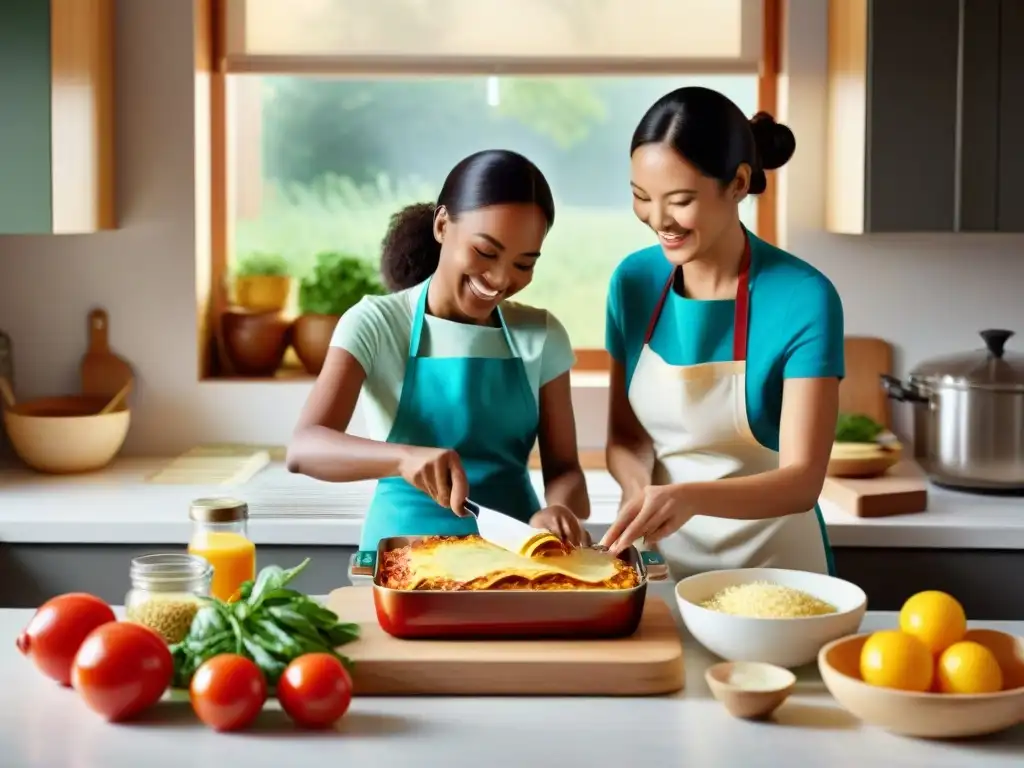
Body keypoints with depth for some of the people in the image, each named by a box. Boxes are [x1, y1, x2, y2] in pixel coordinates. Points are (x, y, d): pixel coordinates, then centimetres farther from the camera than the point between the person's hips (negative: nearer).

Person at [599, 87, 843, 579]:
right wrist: (639, 486, -14)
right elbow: (624, 433, 7)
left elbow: (802, 481, -17)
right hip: (660, 560, 3)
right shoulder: (633, 281, -2)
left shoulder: (804, 299, -14)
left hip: (770, 568, -3)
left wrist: (689, 497, -33)